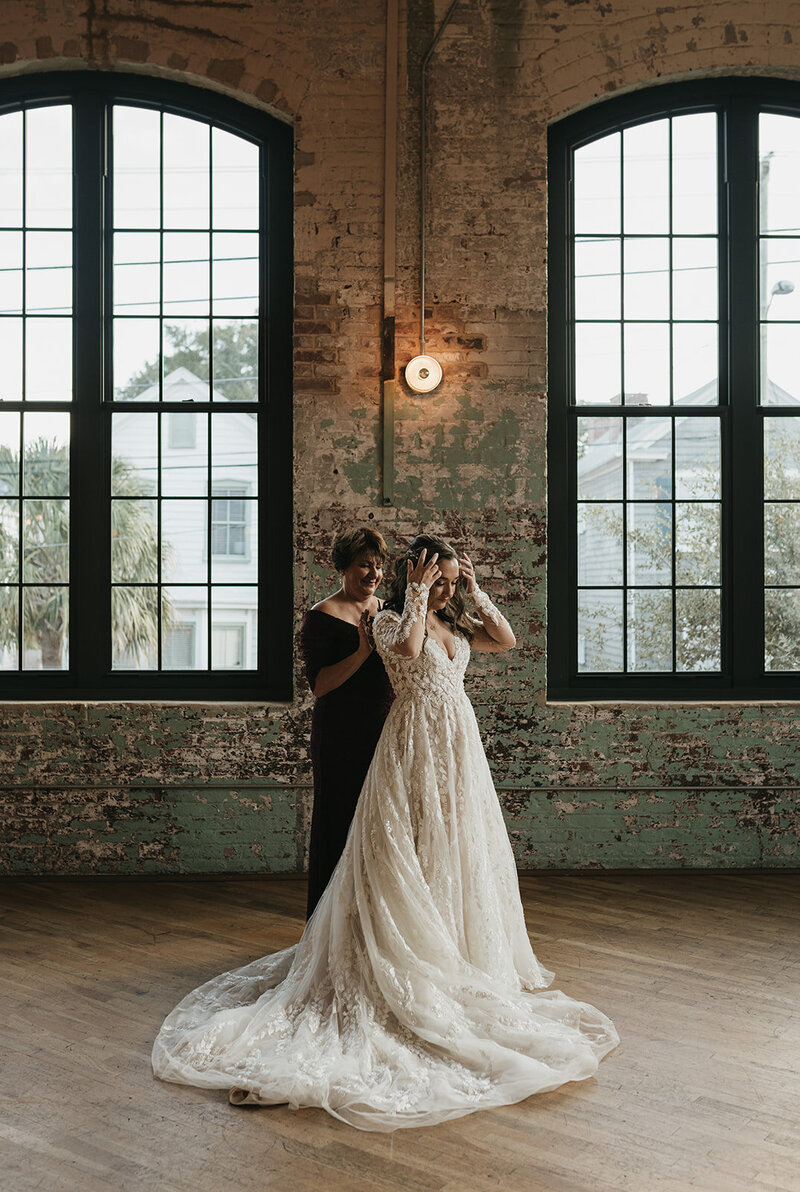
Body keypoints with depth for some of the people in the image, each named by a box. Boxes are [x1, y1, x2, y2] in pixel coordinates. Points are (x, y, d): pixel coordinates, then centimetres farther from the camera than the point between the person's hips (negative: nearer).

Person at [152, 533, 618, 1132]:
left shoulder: (455, 624, 13)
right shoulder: (392, 620, -7)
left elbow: (506, 638, 4)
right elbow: (408, 648, -29)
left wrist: (474, 590, 2)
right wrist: (418, 594, -19)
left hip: (460, 746, 7)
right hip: (416, 744, -7)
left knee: (460, 850, 13)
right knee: (413, 853, -2)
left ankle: (456, 950, 26)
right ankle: (415, 953, 7)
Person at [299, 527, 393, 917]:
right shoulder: (322, 617, -8)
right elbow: (319, 684, -15)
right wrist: (363, 651, -25)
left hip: (384, 734, 6)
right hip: (343, 737, -6)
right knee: (343, 826, 1)